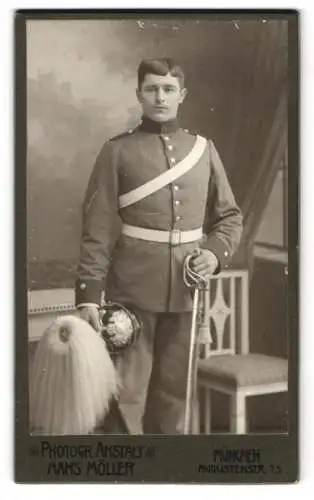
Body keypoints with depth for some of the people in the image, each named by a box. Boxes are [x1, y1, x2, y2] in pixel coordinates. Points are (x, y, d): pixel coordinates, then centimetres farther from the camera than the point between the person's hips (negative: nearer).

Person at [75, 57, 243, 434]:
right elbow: (97, 230, -5)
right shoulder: (117, 151, 0)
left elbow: (229, 216, 15)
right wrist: (88, 295, -10)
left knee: (174, 391, 13)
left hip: (185, 294, 3)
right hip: (132, 292, -3)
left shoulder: (204, 149, 10)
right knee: (127, 394, 0)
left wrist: (216, 252, -5)